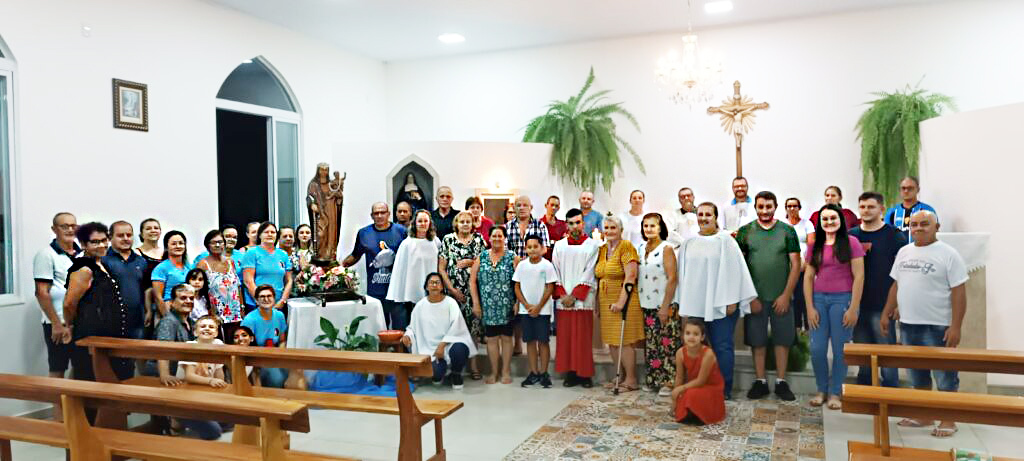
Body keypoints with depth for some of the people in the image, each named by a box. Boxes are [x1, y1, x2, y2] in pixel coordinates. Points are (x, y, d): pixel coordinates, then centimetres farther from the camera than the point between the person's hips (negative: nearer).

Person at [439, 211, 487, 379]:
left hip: (474, 289, 1)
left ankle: (473, 363, 8)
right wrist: (452, 289, -5)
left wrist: (470, 262, -8)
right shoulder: (448, 240, 5)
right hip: (453, 289, -1)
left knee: (474, 324, -1)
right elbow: (441, 268, 2)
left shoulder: (479, 240, 8)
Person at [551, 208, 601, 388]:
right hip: (563, 299, 3)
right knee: (565, 337, 3)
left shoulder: (592, 245, 2)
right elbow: (555, 272, 7)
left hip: (583, 299, -3)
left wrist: (575, 295, -9)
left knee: (583, 338, -1)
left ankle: (585, 374, 7)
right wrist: (562, 295, -4)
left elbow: (589, 273, -4)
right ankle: (570, 373, 11)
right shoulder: (559, 245, 11)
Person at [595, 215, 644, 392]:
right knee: (612, 342, 12)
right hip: (606, 303, 7)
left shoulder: (626, 246, -9)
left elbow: (630, 276, -17)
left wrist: (621, 301, -21)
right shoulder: (602, 249, 13)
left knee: (625, 342, -3)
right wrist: (598, 304, 13)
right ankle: (621, 377, 23)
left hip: (622, 302, -7)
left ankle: (631, 380, 7)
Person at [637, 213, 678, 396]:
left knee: (667, 345, -4)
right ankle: (653, 380, 19)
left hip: (664, 306, -6)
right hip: (647, 305, 6)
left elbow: (672, 279, -11)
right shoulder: (642, 250, 12)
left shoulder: (666, 248, -6)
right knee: (651, 345, 9)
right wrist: (637, 302, 9)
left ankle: (669, 381, 5)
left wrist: (665, 306, -15)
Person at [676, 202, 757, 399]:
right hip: (696, 304, 4)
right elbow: (683, 273, 14)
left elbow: (734, 270, -5)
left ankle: (724, 389, 9)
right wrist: (683, 303, 12)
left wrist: (732, 300, -10)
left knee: (722, 346, -1)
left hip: (721, 303, -4)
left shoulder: (725, 240, -1)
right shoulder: (689, 243, 11)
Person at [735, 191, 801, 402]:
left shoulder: (787, 231, 2)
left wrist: (786, 295, -8)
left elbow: (796, 264, -1)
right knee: (757, 340, 6)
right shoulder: (745, 232, 2)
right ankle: (760, 382, 18)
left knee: (783, 339, 6)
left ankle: (781, 382, 18)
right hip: (755, 297, 0)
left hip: (781, 297, 0)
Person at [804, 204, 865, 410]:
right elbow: (808, 277, 7)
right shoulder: (814, 245, 8)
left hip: (843, 300, -3)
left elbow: (859, 276, -6)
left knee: (840, 349, 3)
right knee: (817, 349, 2)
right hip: (819, 299, 3)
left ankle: (835, 392, 18)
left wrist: (854, 308, -10)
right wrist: (809, 307, 0)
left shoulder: (851, 242, -3)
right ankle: (822, 389, 21)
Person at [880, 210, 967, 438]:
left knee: (944, 375, 4)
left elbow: (959, 292, -12)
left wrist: (955, 326, -17)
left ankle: (948, 420, 15)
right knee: (918, 374, 15)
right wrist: (886, 314, 13)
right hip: (908, 324, 6)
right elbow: (896, 285, 16)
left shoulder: (948, 254, -9)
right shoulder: (904, 252, 10)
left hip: (937, 326, -6)